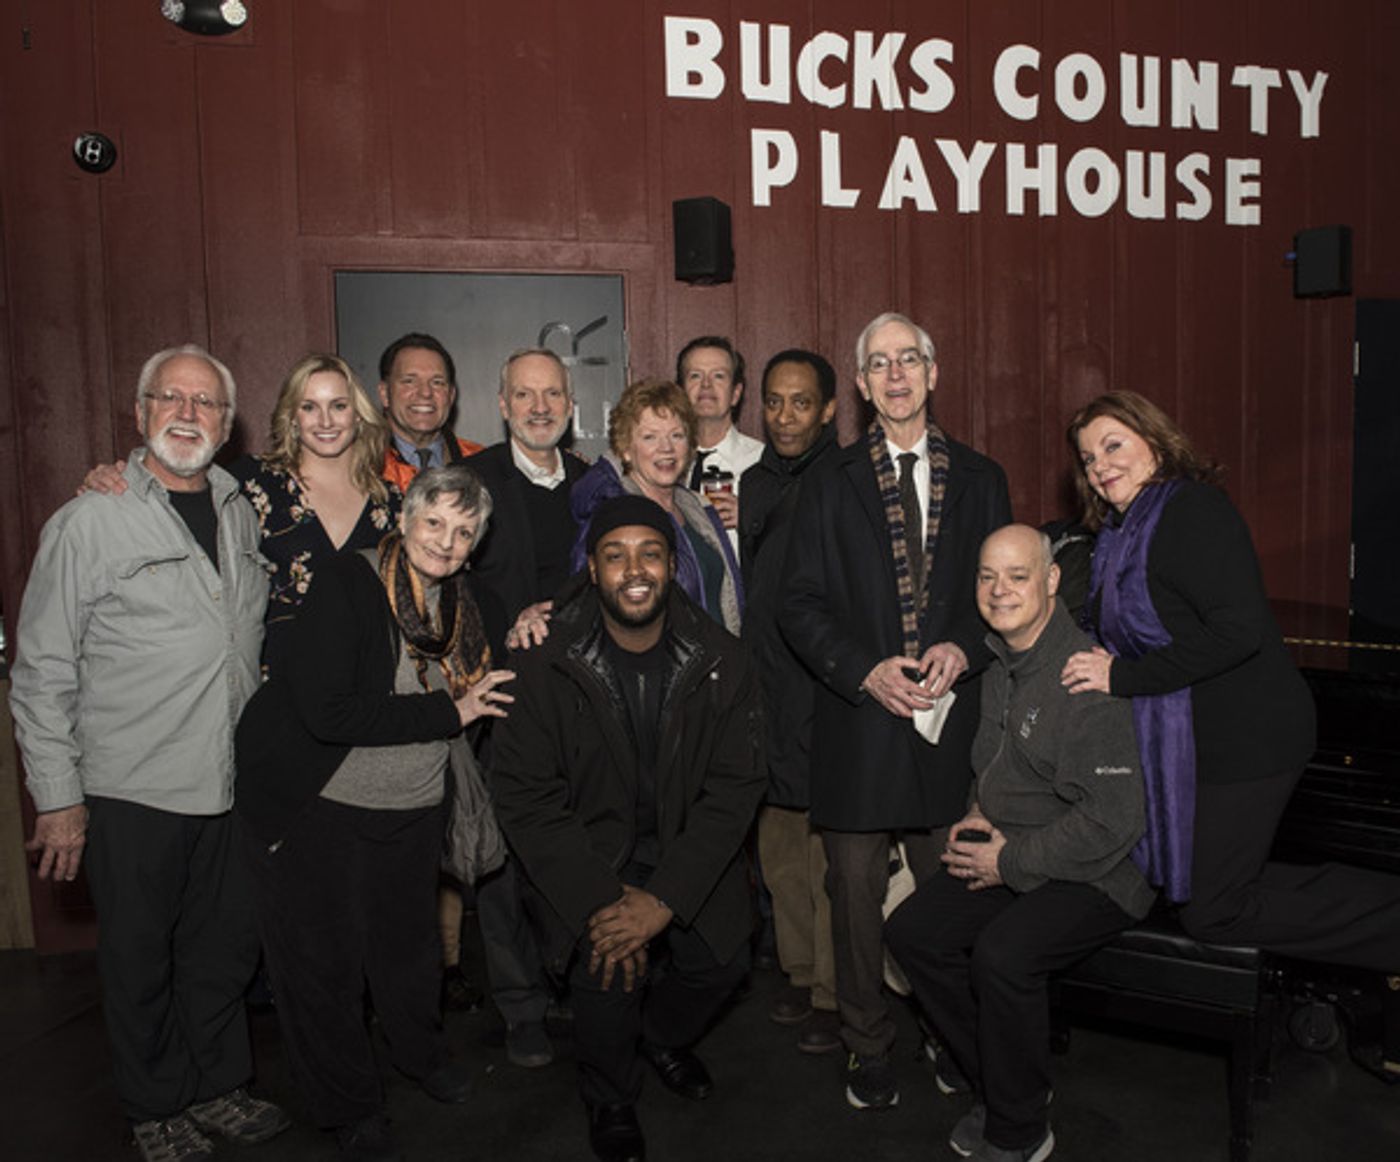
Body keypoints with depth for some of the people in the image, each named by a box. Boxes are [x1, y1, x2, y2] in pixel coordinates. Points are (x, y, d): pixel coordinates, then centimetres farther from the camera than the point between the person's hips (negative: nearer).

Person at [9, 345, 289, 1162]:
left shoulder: (245, 514, 7)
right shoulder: (90, 522, -9)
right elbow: (42, 672, -7)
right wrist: (58, 797, -8)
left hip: (234, 786, 5)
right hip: (132, 792, -4)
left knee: (227, 949, 16)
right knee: (141, 961, 12)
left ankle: (218, 1088, 36)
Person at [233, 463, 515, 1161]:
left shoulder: (461, 601, 1)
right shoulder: (349, 587, -21)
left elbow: (503, 647, 21)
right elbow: (328, 712, -30)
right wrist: (450, 712, -25)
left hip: (411, 810, 6)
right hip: (315, 808, -6)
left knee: (410, 940, 22)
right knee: (326, 960, 8)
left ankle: (421, 1052, 50)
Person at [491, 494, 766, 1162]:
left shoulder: (720, 663, -8)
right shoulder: (550, 667, -11)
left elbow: (735, 787, -9)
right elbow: (524, 795, -11)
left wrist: (664, 899, -19)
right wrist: (599, 900, -20)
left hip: (687, 850, 3)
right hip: (589, 854, -2)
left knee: (721, 961, -11)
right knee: (606, 974, -21)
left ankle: (662, 1036, 27)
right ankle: (611, 1102, 13)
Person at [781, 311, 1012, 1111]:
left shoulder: (980, 480, 9)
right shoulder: (831, 485, 4)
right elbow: (802, 604, 1)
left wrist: (963, 649, -9)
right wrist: (866, 671, -12)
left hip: (951, 717, 1)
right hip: (860, 717, -1)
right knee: (857, 895, 7)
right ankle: (869, 1049, 24)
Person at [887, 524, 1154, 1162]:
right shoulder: (998, 664, 6)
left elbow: (1113, 820, -24)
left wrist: (1010, 860, -17)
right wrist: (977, 815, 5)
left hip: (1097, 872, -8)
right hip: (1009, 854, 9)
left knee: (1003, 952, -29)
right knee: (911, 929, -4)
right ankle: (999, 1083, 15)